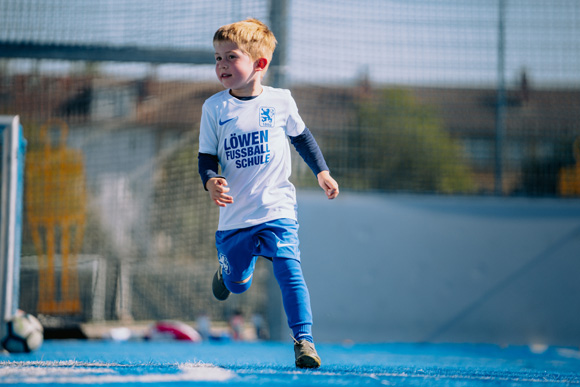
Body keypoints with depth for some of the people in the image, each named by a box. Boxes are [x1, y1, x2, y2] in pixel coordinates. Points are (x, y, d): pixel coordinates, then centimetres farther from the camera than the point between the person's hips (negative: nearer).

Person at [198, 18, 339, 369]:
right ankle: (230, 268, 51)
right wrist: (210, 181, -18)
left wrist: (322, 172, 9)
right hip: (235, 215, 2)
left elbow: (301, 136, 16)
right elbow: (207, 156, 2)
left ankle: (304, 340, -17)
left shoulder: (280, 101, -1)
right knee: (237, 285, 14)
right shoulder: (214, 108, -1)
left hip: (277, 208, -2)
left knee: (289, 270, -20)